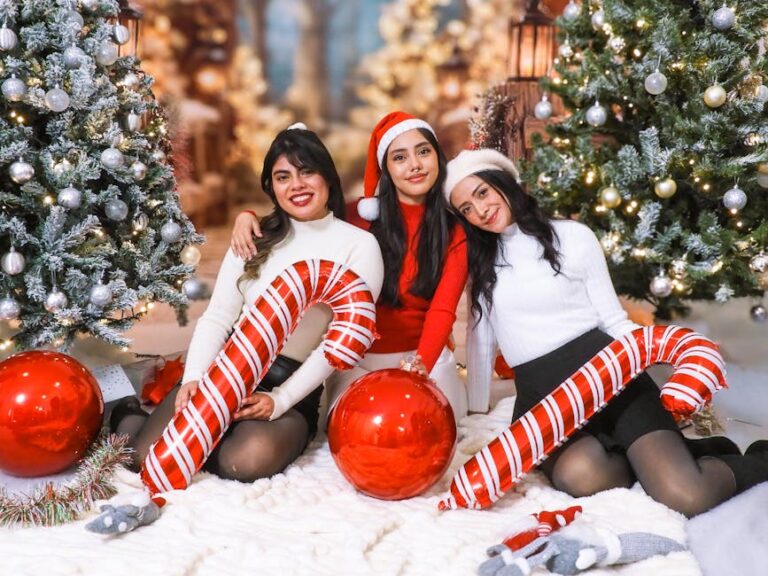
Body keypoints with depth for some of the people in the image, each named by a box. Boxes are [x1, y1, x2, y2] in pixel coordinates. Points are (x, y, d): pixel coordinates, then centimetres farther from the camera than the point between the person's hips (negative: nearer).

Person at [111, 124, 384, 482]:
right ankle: (130, 417, 16)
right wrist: (193, 378, -14)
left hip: (293, 388, -2)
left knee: (248, 459, -34)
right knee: (148, 456, -20)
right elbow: (217, 318, 5)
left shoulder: (359, 246, 0)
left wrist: (280, 400, -18)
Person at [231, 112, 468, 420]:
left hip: (428, 358, 0)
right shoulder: (362, 215, -2)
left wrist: (421, 365, -37)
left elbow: (442, 310, -17)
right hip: (360, 360, 1)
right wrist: (250, 217, -12)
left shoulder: (455, 232, -3)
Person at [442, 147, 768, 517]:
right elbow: (480, 338, 17)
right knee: (580, 475, -36)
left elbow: (613, 320, 6)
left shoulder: (573, 236, 6)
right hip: (541, 396, 2)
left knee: (687, 497, -25)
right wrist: (477, 413, 16)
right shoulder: (479, 263, 14)